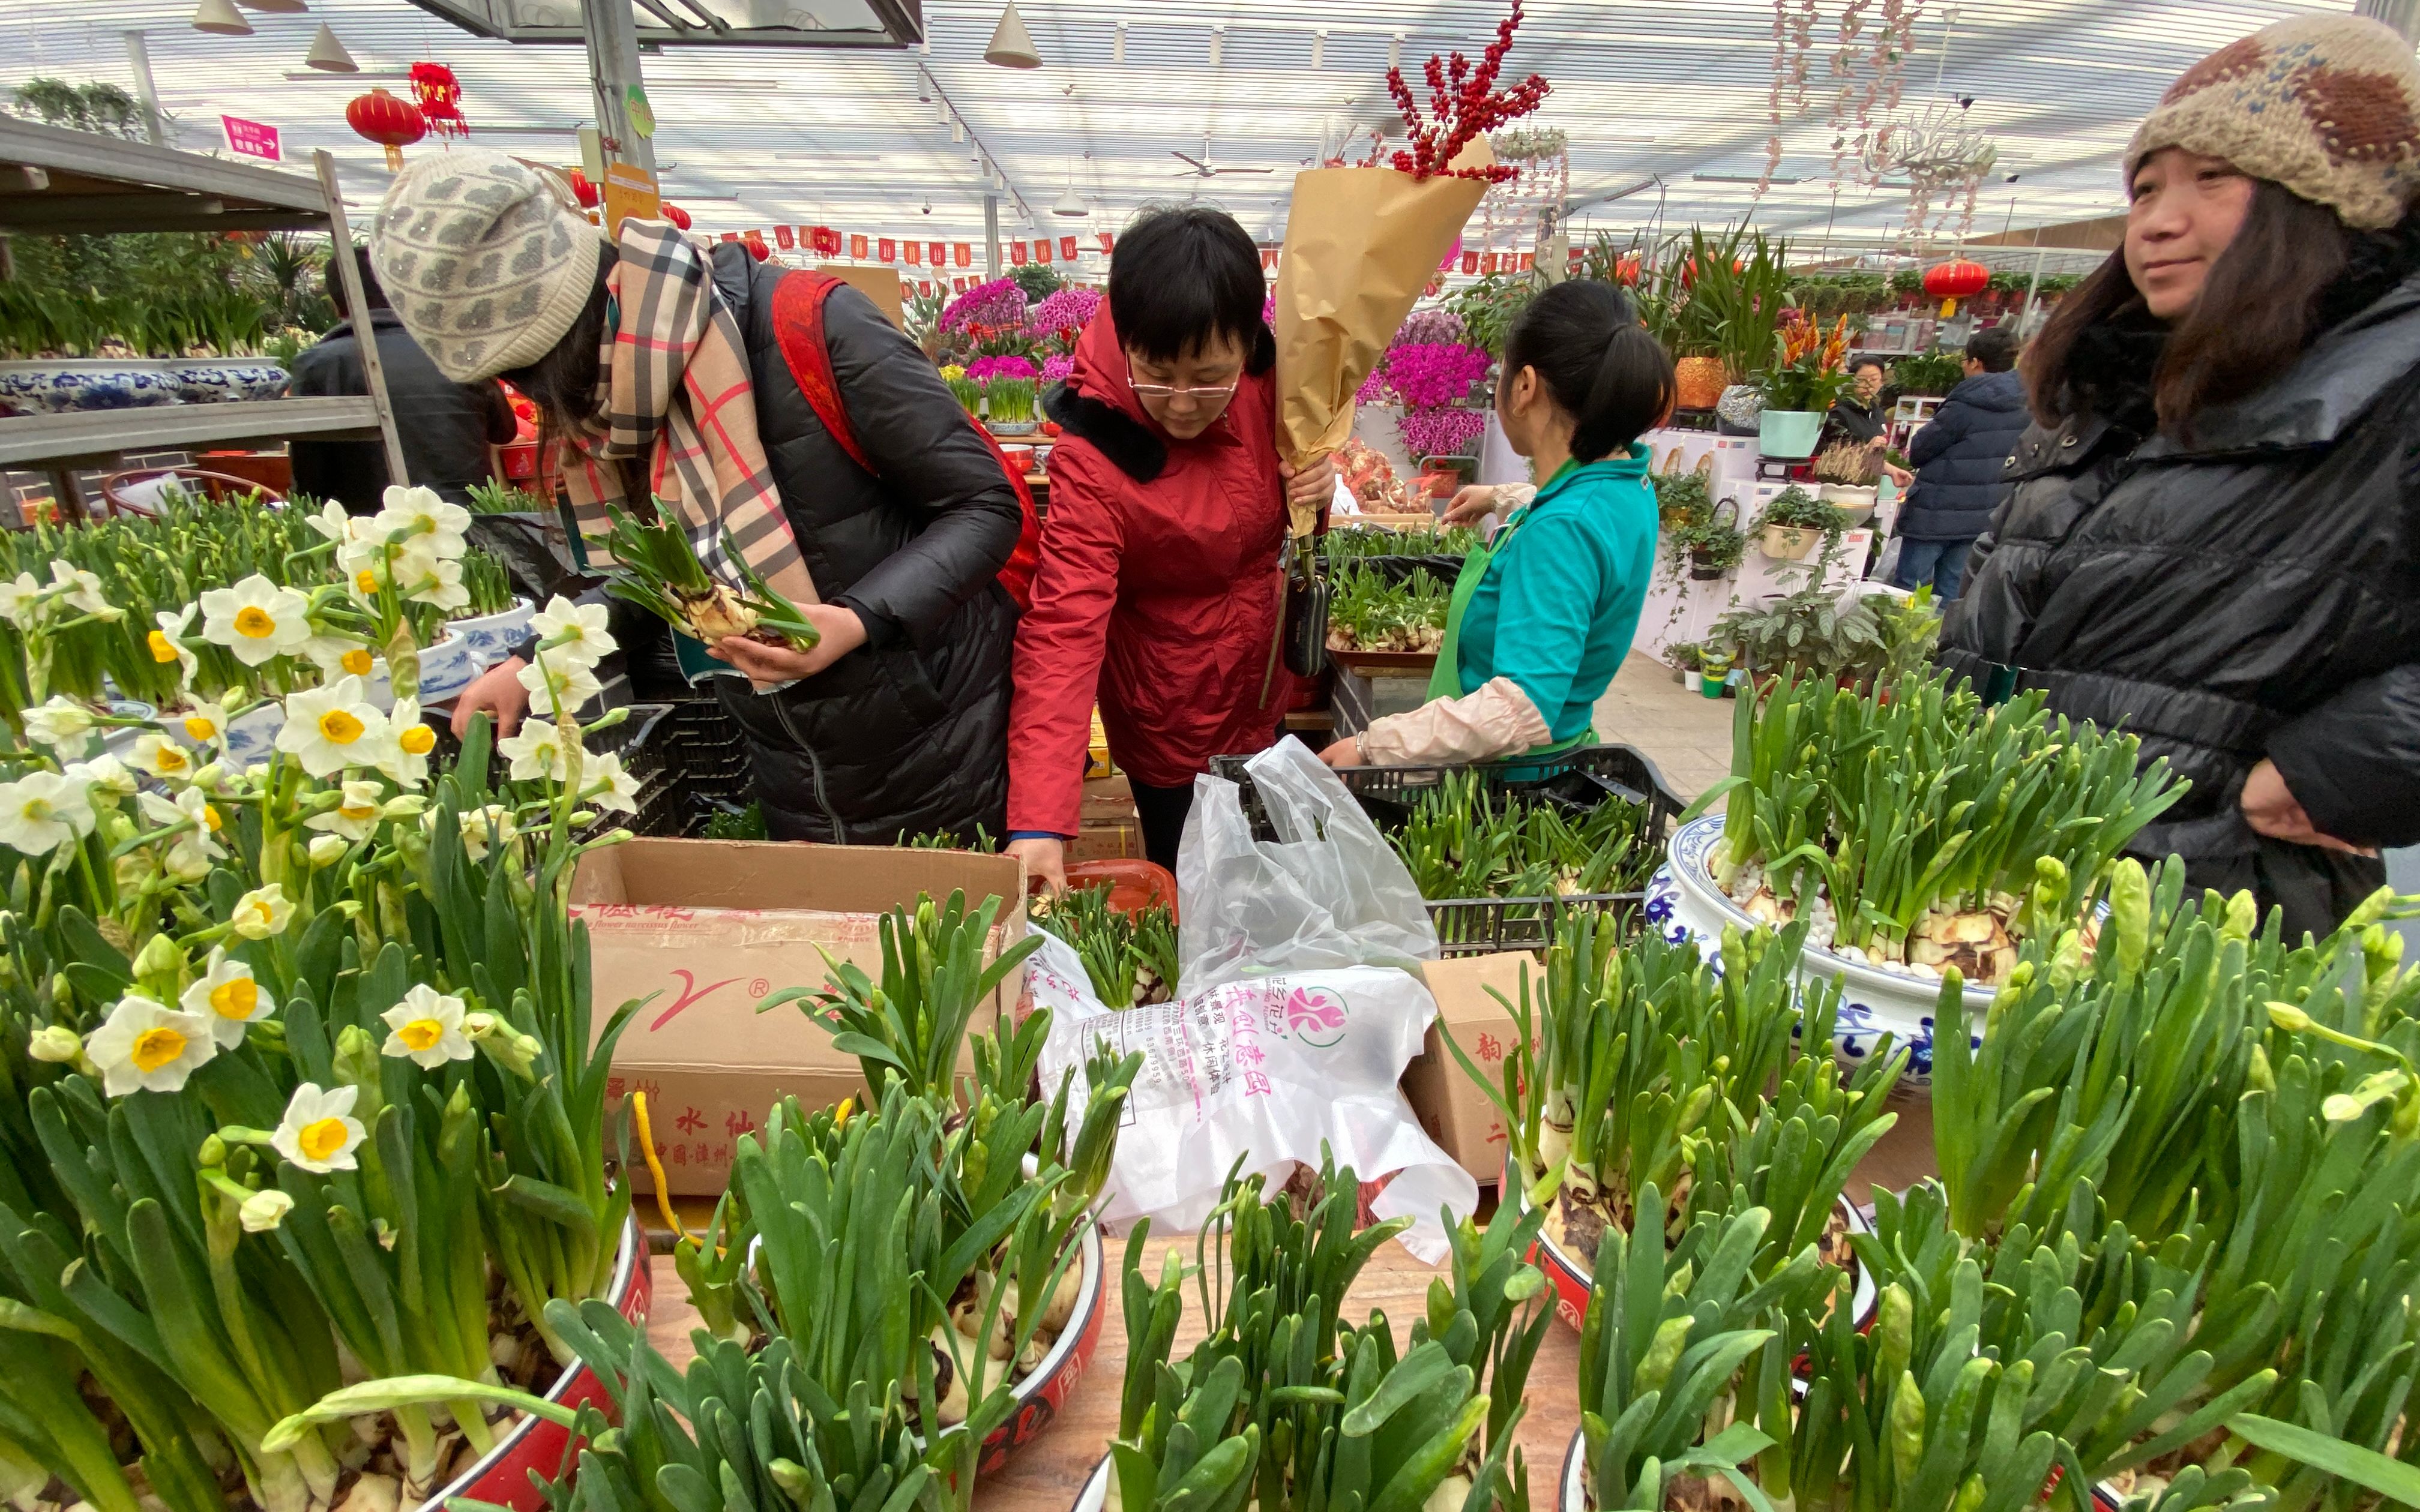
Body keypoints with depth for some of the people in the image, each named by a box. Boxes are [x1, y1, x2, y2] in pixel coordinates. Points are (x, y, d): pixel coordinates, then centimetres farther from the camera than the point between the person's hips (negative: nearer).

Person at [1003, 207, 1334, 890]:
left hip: (1257, 696, 6)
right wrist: (1038, 824, -44)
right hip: (1167, 724, -6)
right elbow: (1063, 630, -36)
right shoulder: (1092, 460, -28)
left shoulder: (1264, 390, -12)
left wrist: (1313, 487, -17)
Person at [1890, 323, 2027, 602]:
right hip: (1985, 519, 7)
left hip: (1934, 516, -7)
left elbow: (1917, 452, -11)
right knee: (1951, 593, 13)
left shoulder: (1964, 407, -18)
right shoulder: (2026, 408, 4)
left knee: (1907, 590, 2)